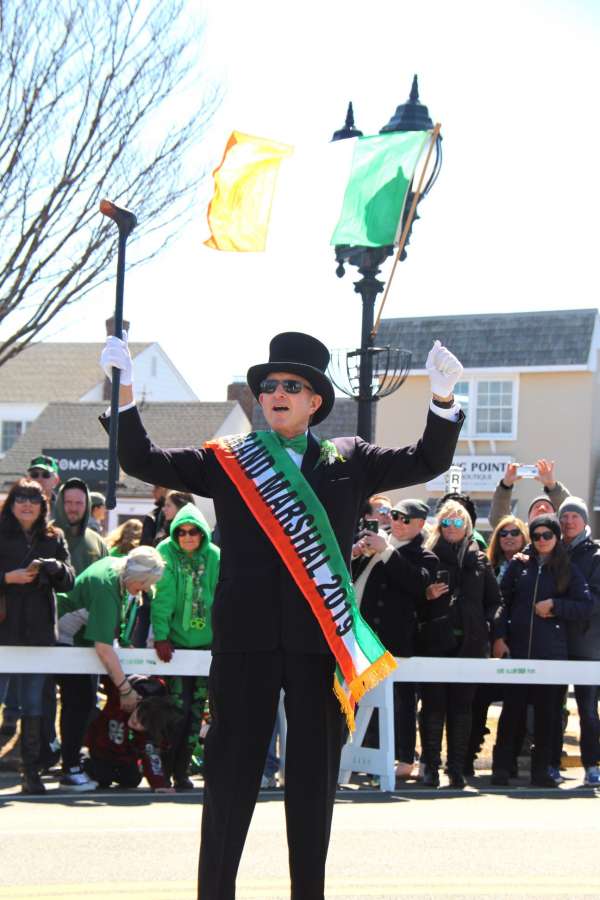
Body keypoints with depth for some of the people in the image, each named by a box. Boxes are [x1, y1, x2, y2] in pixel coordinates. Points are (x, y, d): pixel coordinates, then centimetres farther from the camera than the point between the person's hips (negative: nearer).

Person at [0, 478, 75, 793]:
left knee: (34, 704, 6)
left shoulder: (53, 539, 11)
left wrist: (51, 567, -13)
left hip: (39, 631, 3)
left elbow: (68, 581, 5)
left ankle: (31, 771, 9)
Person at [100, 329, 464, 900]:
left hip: (321, 637, 1)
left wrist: (442, 396, -5)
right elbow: (142, 461, 6)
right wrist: (124, 391, -5)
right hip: (246, 638, -1)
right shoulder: (225, 460, 10)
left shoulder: (349, 462, 13)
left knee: (315, 773, 7)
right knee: (231, 768, 1)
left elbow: (428, 461, 10)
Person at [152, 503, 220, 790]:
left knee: (196, 709, 6)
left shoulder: (214, 557, 0)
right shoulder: (166, 553, -7)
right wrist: (161, 636, -17)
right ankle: (163, 768, 5)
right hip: (174, 641, -3)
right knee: (178, 707, -9)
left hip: (204, 641, 3)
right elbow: (162, 597, -12)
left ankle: (182, 769, 16)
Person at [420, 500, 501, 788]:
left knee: (462, 705, 4)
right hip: (434, 641, -2)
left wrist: (484, 624, 1)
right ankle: (430, 767, 5)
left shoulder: (479, 559, 11)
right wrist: (427, 596, -14)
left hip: (469, 642, 2)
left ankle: (457, 768, 9)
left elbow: (494, 599, 14)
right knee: (433, 704, -2)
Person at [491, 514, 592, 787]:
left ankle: (541, 770, 10)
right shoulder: (519, 564, 9)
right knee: (512, 709, 2)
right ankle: (501, 767, 9)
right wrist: (498, 636, -4)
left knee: (546, 713, 3)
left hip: (551, 652, 0)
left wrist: (554, 605, -8)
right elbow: (501, 601, 5)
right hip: (516, 649, 0)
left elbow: (586, 607, 3)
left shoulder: (568, 570, 8)